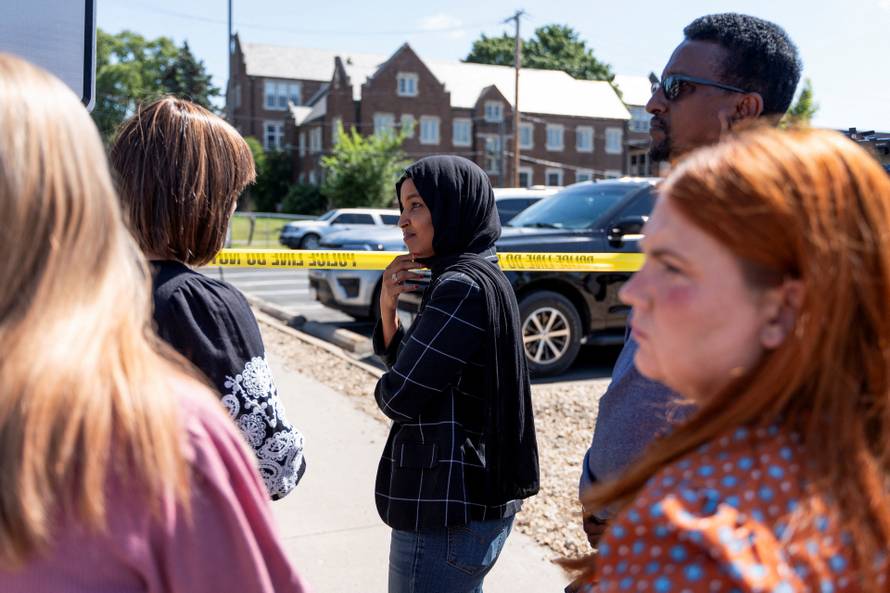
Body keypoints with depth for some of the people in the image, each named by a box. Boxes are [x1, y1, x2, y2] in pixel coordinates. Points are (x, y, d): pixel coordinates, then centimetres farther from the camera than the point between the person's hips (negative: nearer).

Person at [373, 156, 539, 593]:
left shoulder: (462, 286, -20)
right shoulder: (481, 276, 11)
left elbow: (399, 397, -19)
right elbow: (407, 361, 12)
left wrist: (386, 390, 3)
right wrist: (388, 310, -4)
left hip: (448, 514, -10)